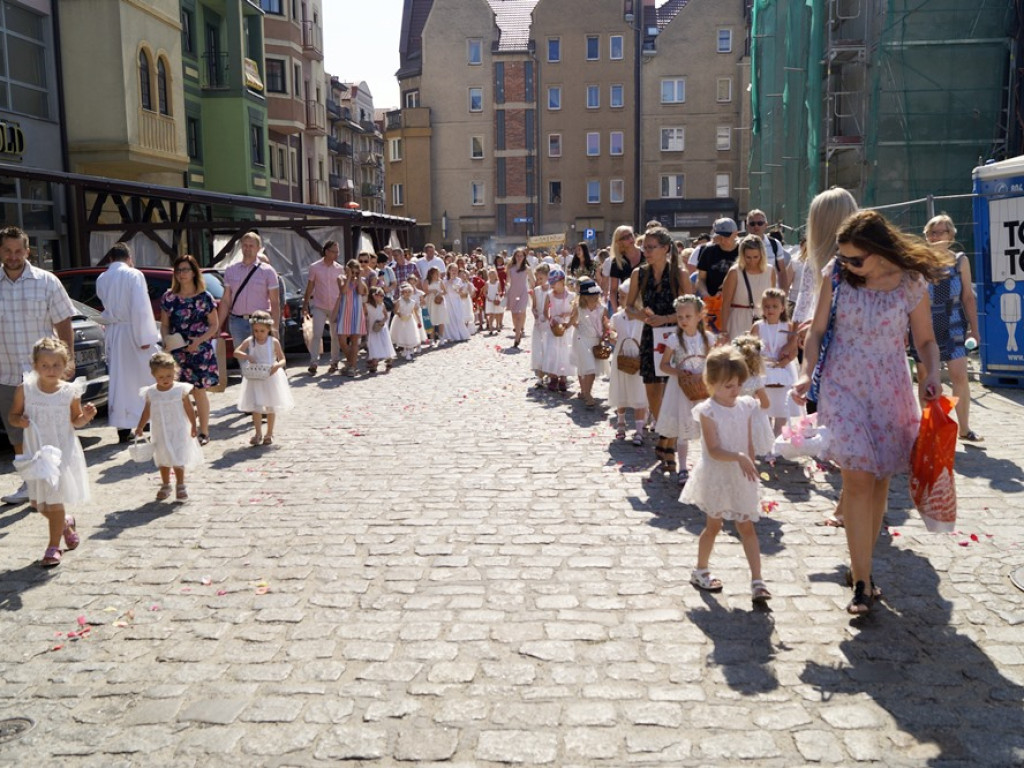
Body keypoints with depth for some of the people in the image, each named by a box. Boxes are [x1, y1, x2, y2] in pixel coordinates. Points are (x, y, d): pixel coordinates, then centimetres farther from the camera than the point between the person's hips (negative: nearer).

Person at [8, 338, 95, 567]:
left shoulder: (70, 391, -7)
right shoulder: (24, 390, -6)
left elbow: (76, 421, 5)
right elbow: (12, 415, 4)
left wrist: (86, 416, -16)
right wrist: (19, 421, -18)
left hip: (62, 453, -3)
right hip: (36, 453, 3)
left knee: (54, 501, -2)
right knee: (37, 501, 13)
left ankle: (53, 546, 10)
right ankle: (65, 523, 41)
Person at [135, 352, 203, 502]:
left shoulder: (180, 389, -9)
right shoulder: (150, 393, -2)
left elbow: (189, 409, -5)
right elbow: (147, 412, 8)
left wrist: (193, 426, -6)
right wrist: (140, 427, 5)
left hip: (178, 431, -3)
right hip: (160, 433, 3)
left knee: (178, 459, -2)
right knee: (163, 459, 13)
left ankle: (180, 485, 11)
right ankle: (165, 485, 26)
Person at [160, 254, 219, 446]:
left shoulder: (204, 297, 0)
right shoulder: (169, 298, 7)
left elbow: (214, 325, 2)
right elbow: (164, 325, 12)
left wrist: (199, 340, -12)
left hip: (200, 351, -2)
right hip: (176, 351, 2)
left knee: (199, 392, 1)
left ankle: (204, 432, 12)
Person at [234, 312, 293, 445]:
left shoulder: (274, 342, -7)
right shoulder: (249, 341, -4)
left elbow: (282, 359, -5)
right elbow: (236, 352, -9)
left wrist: (277, 366, -27)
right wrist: (247, 356, -27)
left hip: (271, 377, -1)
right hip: (254, 378, 1)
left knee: (270, 407, 7)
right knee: (255, 406, 0)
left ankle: (269, 434, 20)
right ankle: (258, 434, 13)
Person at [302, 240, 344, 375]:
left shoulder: (340, 269, 3)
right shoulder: (314, 267, -2)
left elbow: (342, 289, 8)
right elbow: (309, 288, 2)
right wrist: (305, 306, -1)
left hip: (336, 307, 2)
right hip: (319, 307, -2)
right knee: (316, 335, -8)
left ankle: (334, 362, 18)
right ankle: (314, 363, -5)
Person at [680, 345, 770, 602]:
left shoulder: (744, 406, 2)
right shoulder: (708, 411, -15)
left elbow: (749, 444, 8)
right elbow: (713, 450, -22)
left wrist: (751, 471, 6)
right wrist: (738, 458, -34)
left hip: (740, 477, 4)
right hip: (716, 477, -4)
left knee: (747, 527, 3)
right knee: (713, 525, 9)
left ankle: (757, 580, 3)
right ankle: (701, 571, 29)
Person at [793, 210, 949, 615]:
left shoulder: (911, 283, -4)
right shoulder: (837, 275, -3)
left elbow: (926, 340, 5)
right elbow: (817, 330, 2)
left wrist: (932, 375, -13)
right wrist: (807, 374, -10)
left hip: (889, 391, 1)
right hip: (843, 387, -1)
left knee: (879, 480, 7)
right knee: (858, 478, -10)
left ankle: (861, 565, 24)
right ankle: (862, 582, -5)